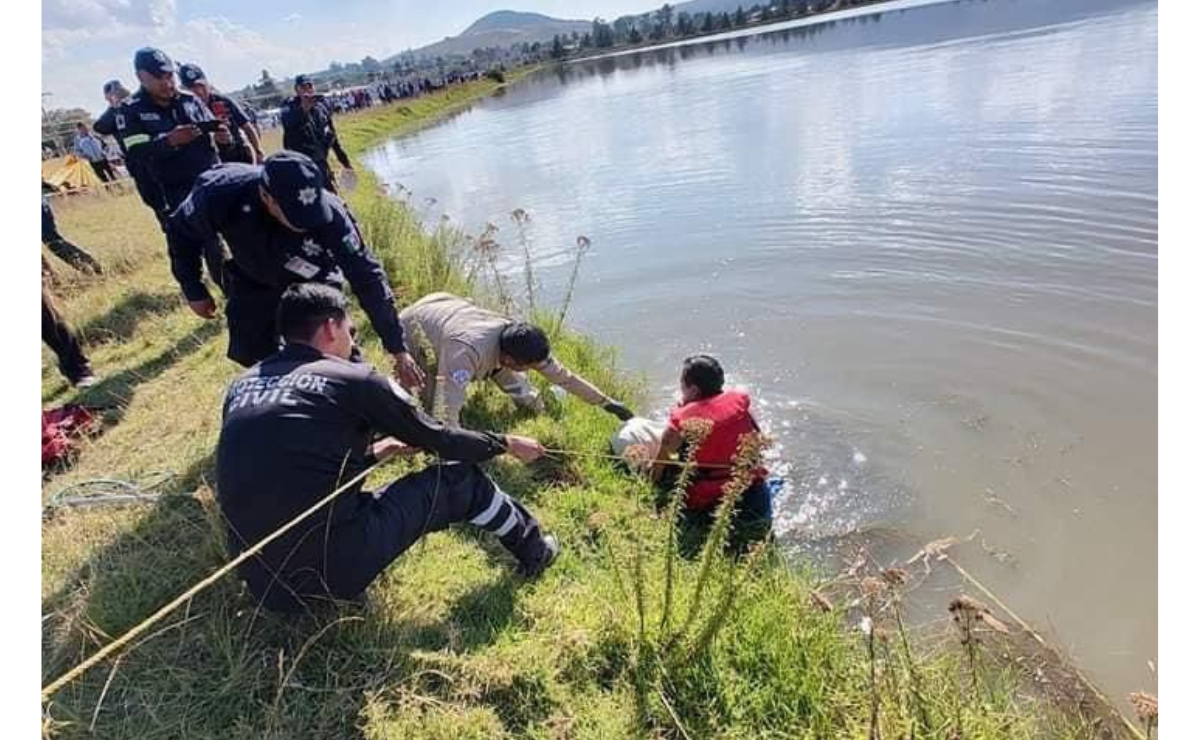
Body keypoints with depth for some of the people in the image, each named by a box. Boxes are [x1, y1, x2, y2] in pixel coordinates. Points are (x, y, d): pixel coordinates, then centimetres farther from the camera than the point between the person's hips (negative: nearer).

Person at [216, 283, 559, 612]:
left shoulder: (242, 385, 10)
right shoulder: (353, 379, -7)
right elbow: (438, 438, 3)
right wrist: (506, 443, 19)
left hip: (260, 579, 7)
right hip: (331, 568, -6)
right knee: (459, 479, 7)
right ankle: (532, 549, 30)